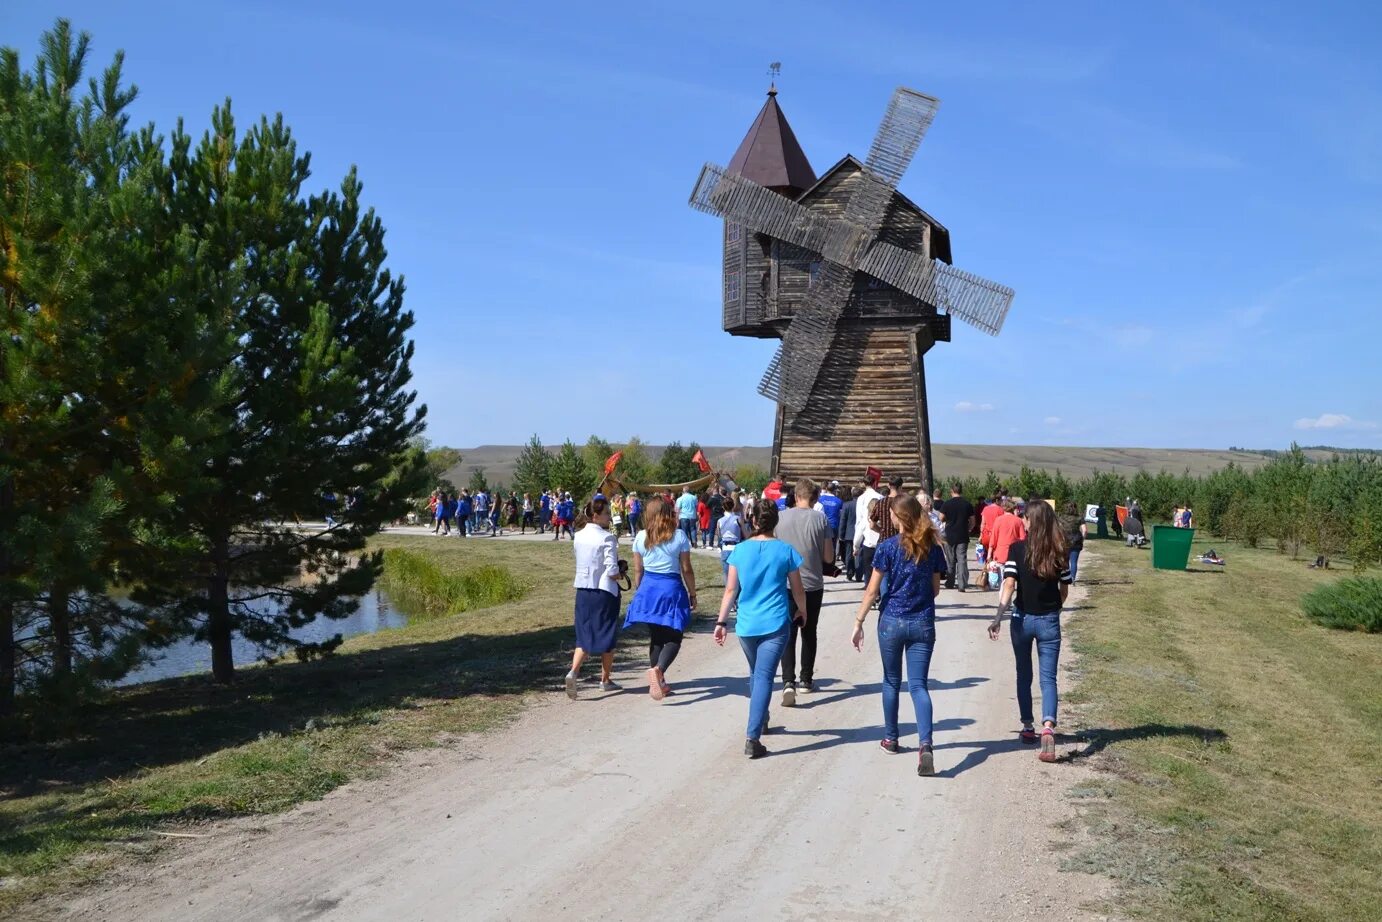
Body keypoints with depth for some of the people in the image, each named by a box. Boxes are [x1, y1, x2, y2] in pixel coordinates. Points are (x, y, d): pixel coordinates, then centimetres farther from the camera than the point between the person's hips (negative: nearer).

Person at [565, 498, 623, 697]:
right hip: (605, 591, -5)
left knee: (584, 635, 9)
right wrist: (619, 576, 1)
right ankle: (605, 680, 21)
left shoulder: (578, 537, 5)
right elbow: (612, 571, -21)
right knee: (607, 636, 11)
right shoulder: (607, 538, -15)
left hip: (583, 591, 5)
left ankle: (573, 671, -14)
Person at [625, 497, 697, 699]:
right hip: (672, 589, -4)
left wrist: (638, 591, 20)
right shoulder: (679, 536, -6)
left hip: (648, 589, 4)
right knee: (674, 638, 3)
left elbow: (638, 570, 7)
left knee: (655, 637, 15)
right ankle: (658, 669, -24)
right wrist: (692, 594, 6)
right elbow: (686, 570, -4)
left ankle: (659, 682, 21)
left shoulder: (641, 537, 2)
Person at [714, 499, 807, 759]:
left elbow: (730, 590, 0)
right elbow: (797, 590, 5)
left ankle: (760, 722, 41)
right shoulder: (785, 550, -4)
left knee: (756, 673, 23)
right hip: (775, 624, -3)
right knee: (764, 677, -6)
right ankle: (752, 738, -15)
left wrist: (721, 622, 5)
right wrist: (801, 610, 24)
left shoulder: (740, 550, 0)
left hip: (746, 625, 3)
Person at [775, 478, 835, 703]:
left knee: (788, 634, 1)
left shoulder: (780, 517, -4)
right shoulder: (820, 519, -7)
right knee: (809, 633, 16)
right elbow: (829, 558, -4)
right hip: (813, 585, 0)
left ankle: (788, 682, -15)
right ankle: (806, 680, 26)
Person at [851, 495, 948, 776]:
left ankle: (891, 739, 28)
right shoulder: (933, 548, 0)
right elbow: (935, 590, 8)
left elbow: (872, 591, -9)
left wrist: (858, 622, -3)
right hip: (923, 623, 2)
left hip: (892, 621, -2)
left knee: (892, 681, 16)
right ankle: (925, 744, -17)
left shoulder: (888, 547, -9)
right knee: (918, 685, 2)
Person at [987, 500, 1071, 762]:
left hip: (1023, 619, -1)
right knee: (1048, 678, 1)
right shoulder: (1060, 552, -3)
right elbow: (1064, 590, 5)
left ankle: (1028, 728, 24)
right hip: (1049, 620, 1)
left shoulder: (1017, 549, -9)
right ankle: (1048, 727, -21)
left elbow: (1009, 586, -16)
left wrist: (998, 618, -18)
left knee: (1024, 675, 17)